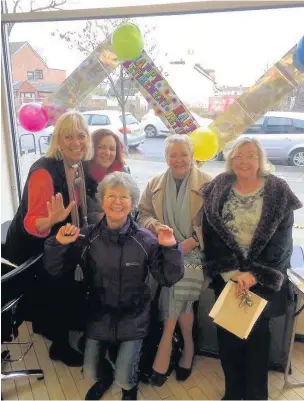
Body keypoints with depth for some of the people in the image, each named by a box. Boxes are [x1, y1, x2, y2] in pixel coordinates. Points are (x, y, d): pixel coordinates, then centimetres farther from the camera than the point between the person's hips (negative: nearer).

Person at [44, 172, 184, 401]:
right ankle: (104, 377, 49)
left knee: (124, 380, -2)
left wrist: (170, 248, -28)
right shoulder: (88, 236, -14)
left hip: (133, 316, -2)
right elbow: (55, 271, -7)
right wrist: (59, 243, -25)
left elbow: (169, 279, -13)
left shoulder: (145, 240, -17)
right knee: (90, 375, 10)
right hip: (100, 314, 2)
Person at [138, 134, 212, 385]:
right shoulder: (155, 184, 12)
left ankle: (165, 347, -5)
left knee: (178, 289, -24)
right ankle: (188, 347, 8)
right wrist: (154, 224, -8)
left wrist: (191, 241, -16)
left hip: (194, 251, -2)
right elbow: (142, 214, 14)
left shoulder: (207, 184, -1)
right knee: (180, 297, -16)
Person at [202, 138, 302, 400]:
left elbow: (281, 241, -7)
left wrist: (255, 274, -14)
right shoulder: (218, 191, 0)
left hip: (263, 278, -2)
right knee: (227, 334, 9)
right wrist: (231, 272, -12)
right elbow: (211, 235, -3)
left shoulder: (278, 192, -5)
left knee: (257, 334, 7)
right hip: (227, 277, 2)